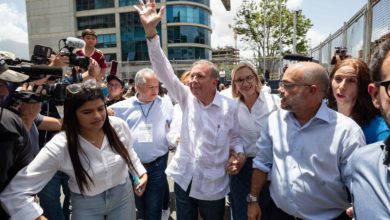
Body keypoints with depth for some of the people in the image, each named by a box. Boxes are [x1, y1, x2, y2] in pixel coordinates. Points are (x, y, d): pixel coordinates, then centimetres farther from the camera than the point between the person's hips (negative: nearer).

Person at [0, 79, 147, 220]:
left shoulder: (119, 126, -17)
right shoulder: (59, 148, -27)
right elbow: (14, 192, -25)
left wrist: (142, 172, 2)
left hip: (124, 196, 2)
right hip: (86, 206, -2)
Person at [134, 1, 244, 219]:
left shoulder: (230, 106, -9)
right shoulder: (187, 98, -4)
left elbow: (235, 138, 4)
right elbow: (164, 71, -14)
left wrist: (239, 153, -18)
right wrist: (151, 31, -23)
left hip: (213, 186, -2)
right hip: (184, 180, 2)